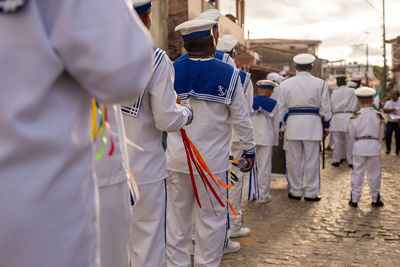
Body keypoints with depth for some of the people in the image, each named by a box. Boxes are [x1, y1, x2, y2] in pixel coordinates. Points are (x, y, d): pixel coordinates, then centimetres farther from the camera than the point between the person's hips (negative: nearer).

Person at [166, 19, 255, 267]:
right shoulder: (228, 74, -8)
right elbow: (241, 118, -3)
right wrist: (249, 149, 8)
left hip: (177, 159, 3)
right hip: (212, 160, -3)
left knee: (178, 217, 14)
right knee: (211, 219, 10)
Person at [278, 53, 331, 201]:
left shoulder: (286, 84, 3)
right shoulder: (320, 84, 1)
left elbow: (281, 108, 6)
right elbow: (325, 108, 3)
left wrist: (281, 127, 14)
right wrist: (326, 125, 15)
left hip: (293, 124, 1)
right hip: (312, 125, -1)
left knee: (294, 160, 8)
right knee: (311, 160, 6)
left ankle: (296, 191, 17)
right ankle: (311, 193, 12)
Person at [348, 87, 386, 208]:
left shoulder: (355, 117, -7)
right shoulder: (379, 116, -4)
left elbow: (352, 135, 0)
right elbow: (381, 135, 4)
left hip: (359, 148, 0)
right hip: (374, 147, 0)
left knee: (357, 173, 6)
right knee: (374, 173, 10)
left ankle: (354, 199, 9)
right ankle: (375, 199, 18)